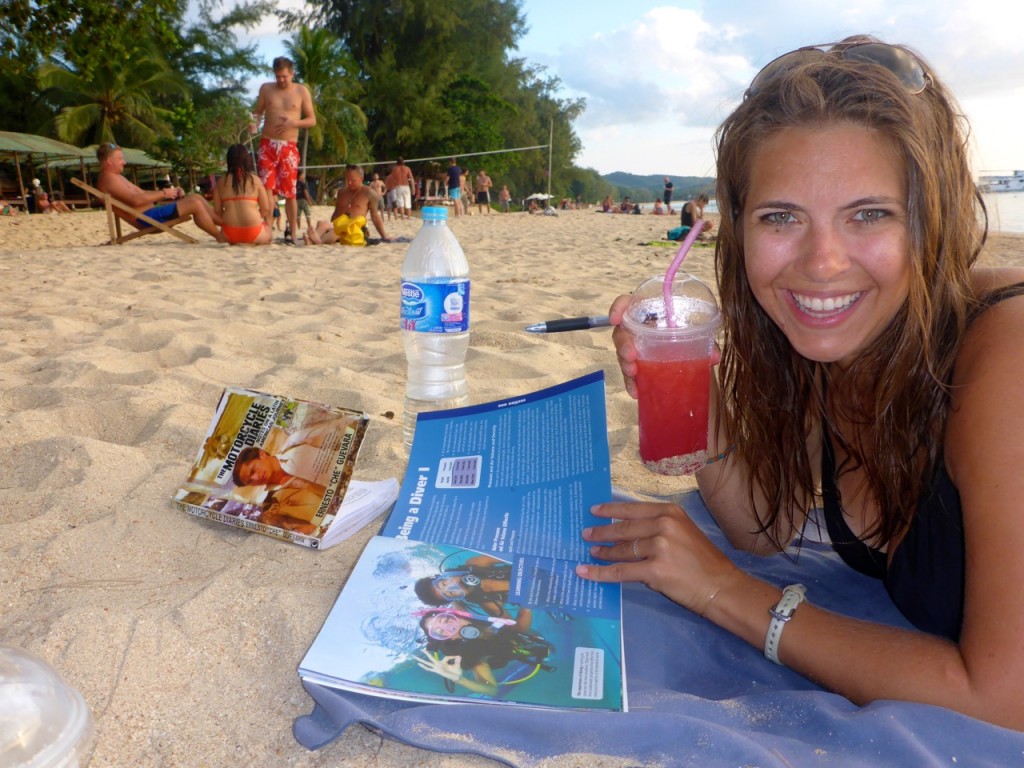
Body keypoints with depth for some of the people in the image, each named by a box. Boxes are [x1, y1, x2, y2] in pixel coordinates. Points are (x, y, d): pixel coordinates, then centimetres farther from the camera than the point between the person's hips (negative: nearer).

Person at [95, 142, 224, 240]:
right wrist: (163, 193, -13)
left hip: (150, 213, 11)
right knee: (195, 204, -17)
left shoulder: (116, 177, 24)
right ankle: (221, 238, -8)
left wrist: (169, 192, 7)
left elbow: (142, 193, 22)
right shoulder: (109, 178, -10)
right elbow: (136, 200, -22)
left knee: (196, 197, 9)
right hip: (146, 218, -11)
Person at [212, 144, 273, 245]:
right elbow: (266, 208, 1)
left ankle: (235, 242, 11)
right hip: (253, 233, -2)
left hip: (229, 234, 3)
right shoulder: (255, 179, 0)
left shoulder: (221, 181, 5)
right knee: (269, 236, 31)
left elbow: (217, 210, 5)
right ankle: (251, 242, 5)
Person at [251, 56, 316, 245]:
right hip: (268, 144, 1)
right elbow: (258, 112, 15)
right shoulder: (266, 89, 10)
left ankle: (292, 232, 8)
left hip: (289, 147, -1)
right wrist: (254, 123, -8)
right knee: (266, 189, -7)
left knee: (289, 192, -1)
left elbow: (312, 120, 5)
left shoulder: (302, 91, 5)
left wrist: (293, 123, -12)